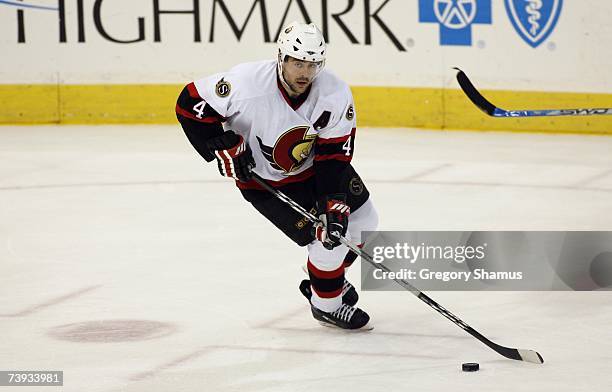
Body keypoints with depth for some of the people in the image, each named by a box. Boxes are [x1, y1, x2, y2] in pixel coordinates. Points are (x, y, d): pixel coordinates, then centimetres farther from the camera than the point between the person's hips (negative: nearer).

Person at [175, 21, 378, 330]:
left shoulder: (335, 93, -23)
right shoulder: (247, 83, -34)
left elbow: (335, 156, -20)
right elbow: (191, 103, -23)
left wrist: (335, 202, -29)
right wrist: (225, 148, -26)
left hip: (313, 164, 5)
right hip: (263, 178, -5)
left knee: (364, 222, 10)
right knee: (329, 237, -13)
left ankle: (327, 277, 36)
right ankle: (326, 304, 12)